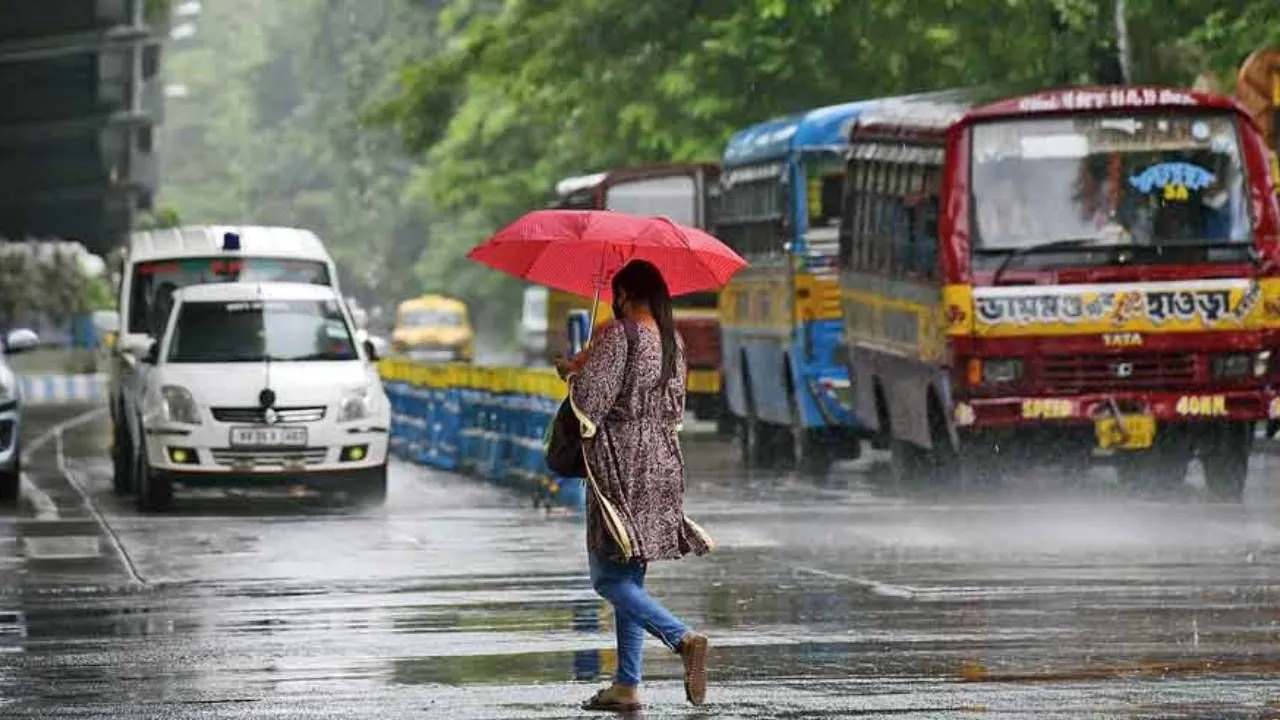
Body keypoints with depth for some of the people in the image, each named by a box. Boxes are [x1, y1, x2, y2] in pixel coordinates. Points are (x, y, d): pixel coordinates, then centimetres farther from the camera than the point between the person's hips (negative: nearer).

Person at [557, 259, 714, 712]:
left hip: (622, 465, -8)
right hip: (663, 465, 8)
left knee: (609, 579, -6)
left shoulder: (619, 335, -12)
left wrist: (574, 370, 3)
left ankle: (684, 639, -25)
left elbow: (589, 397, -17)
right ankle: (626, 685, 10)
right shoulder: (672, 342, 10)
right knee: (629, 579, 13)